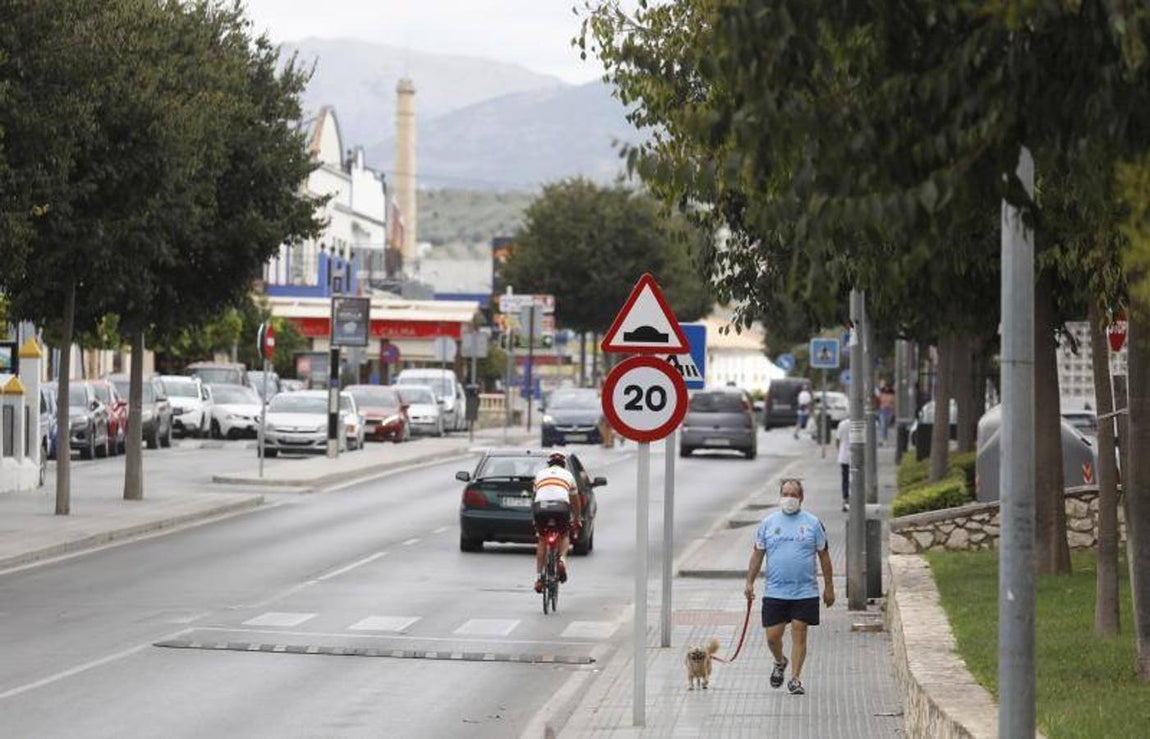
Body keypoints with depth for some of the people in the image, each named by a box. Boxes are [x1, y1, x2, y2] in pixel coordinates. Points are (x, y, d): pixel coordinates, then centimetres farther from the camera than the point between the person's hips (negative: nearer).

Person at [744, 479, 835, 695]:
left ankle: (795, 678, 5)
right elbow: (758, 554, 10)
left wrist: (829, 587, 5)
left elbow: (823, 555, 7)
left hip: (805, 593, -1)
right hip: (775, 593, 1)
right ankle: (780, 663, 32)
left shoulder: (813, 523, 3)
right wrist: (750, 582, 3)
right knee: (773, 636, 2)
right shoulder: (768, 523, 6)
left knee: (799, 634, -2)